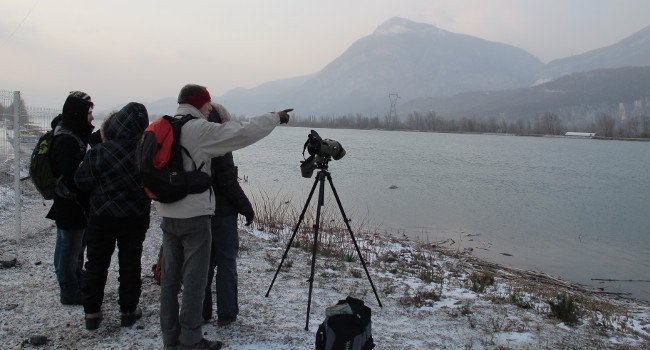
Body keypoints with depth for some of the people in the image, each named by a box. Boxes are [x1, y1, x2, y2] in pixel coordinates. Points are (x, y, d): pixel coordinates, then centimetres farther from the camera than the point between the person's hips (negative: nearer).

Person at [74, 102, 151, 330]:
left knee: (97, 263, 12)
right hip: (136, 216, 1)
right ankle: (128, 311, 16)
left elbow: (82, 182, -8)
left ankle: (92, 313, 17)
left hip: (103, 216, -1)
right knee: (130, 262, 11)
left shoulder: (97, 153, -13)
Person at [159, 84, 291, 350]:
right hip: (194, 216, -8)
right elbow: (243, 133, -16)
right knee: (194, 279, 0)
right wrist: (275, 117, -5)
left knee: (170, 276, 12)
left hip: (168, 214, 8)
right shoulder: (200, 129, -13)